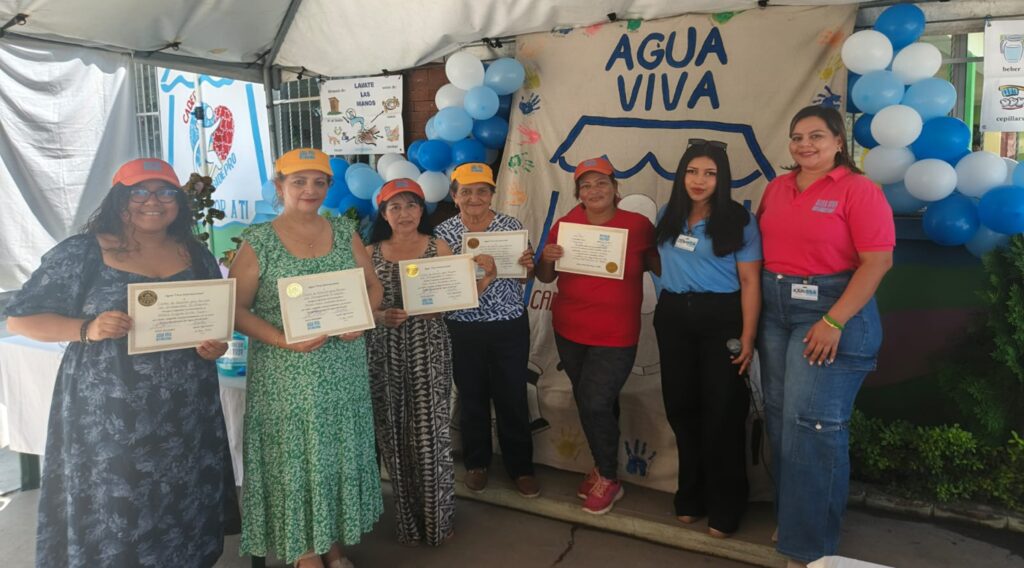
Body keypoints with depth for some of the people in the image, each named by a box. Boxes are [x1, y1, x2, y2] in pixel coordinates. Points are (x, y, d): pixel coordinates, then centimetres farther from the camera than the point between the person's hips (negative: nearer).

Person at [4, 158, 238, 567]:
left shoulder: (197, 255, 7)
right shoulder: (81, 253, -5)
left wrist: (217, 344, -6)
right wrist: (87, 329, -19)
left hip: (187, 413, 4)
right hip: (107, 414, -3)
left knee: (184, 512, 14)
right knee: (112, 515, 7)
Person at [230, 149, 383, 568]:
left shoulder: (345, 232, 5)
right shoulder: (258, 242, -5)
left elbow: (373, 286, 11)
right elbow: (236, 308, -7)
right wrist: (283, 340, -20)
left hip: (342, 370, 4)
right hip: (285, 373, -3)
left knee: (340, 452, 11)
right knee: (294, 456, 4)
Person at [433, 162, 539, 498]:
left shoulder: (512, 226, -1)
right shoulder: (443, 233, -2)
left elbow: (527, 277, 7)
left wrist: (528, 265, -16)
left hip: (510, 326, 0)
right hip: (463, 329, 0)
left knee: (513, 398, 8)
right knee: (472, 398, 13)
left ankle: (520, 467, 24)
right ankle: (476, 463, 32)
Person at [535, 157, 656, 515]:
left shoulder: (638, 225, -8)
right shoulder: (565, 225, 0)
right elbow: (545, 278, 4)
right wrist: (547, 259, -14)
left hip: (615, 336, -4)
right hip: (569, 331, 4)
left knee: (595, 404, -6)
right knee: (589, 403, 16)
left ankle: (608, 479, 17)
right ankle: (603, 467, 37)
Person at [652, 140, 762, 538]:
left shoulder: (739, 221, -5)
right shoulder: (669, 216, 9)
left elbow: (750, 281, -9)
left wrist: (747, 336, -14)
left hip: (721, 319, -4)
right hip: (672, 317, 5)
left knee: (721, 411, 1)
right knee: (681, 406, 10)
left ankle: (724, 506, 16)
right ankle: (691, 494, 27)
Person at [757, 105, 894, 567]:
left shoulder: (858, 190, -9)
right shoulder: (777, 187, 9)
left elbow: (878, 261, -15)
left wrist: (833, 321, -21)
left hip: (831, 310, -6)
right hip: (774, 310, 6)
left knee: (813, 423, -4)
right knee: (780, 420, 12)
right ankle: (790, 517, 29)